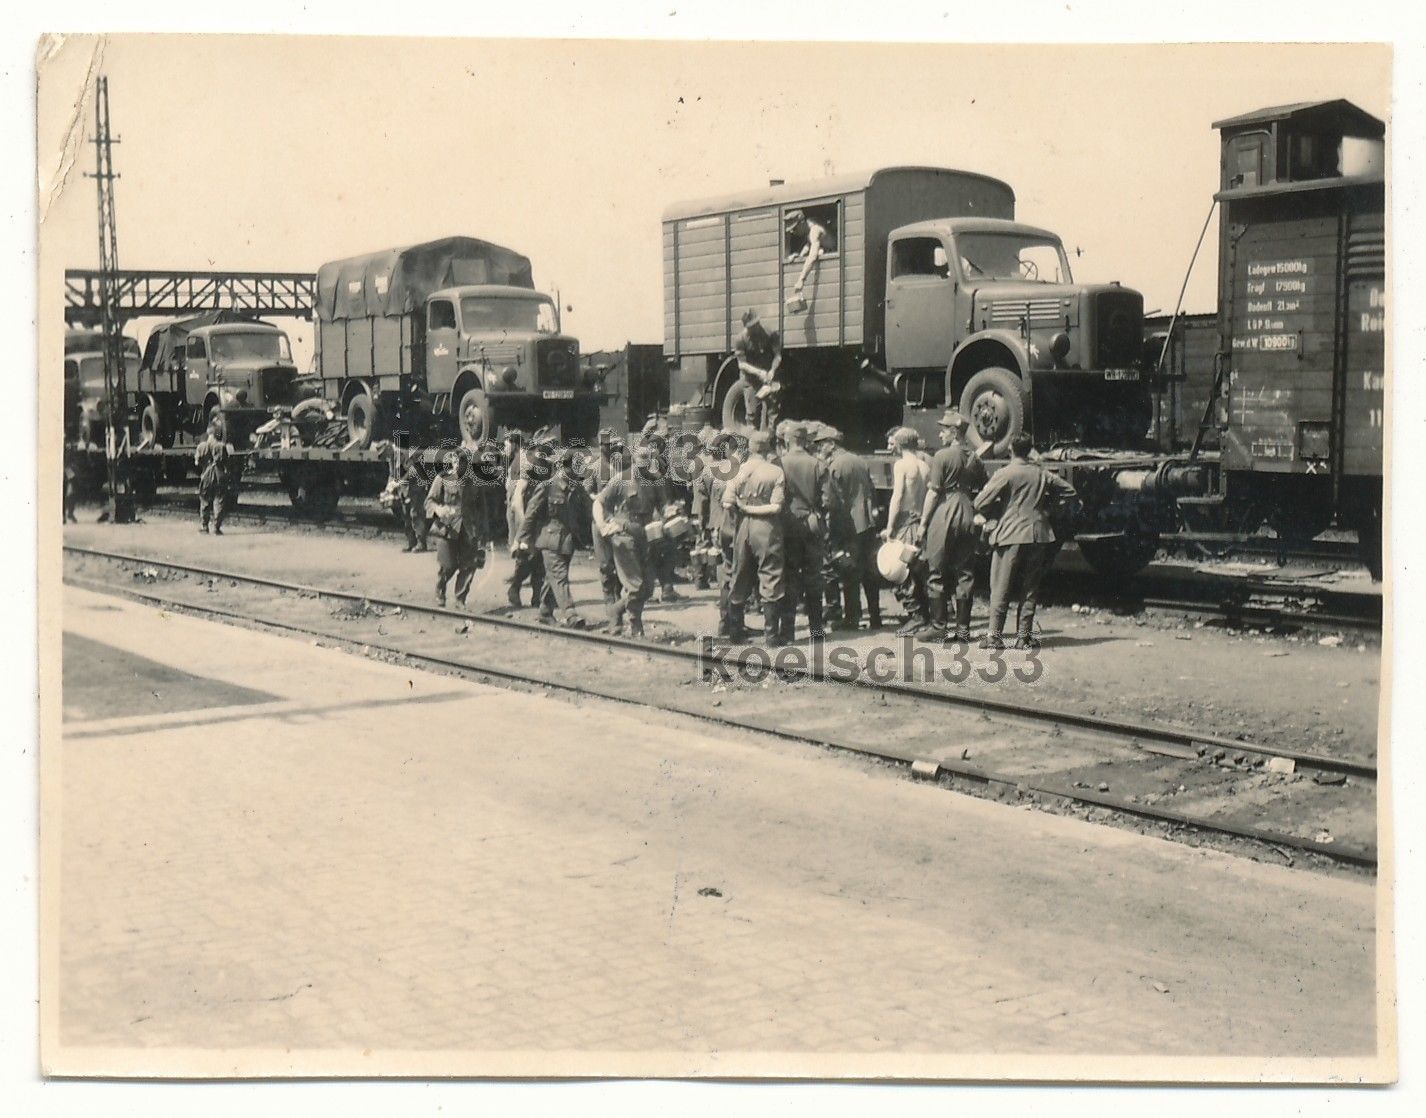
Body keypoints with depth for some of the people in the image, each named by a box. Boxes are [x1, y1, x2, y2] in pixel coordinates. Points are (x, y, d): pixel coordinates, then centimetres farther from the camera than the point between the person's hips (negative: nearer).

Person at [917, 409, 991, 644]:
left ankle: (940, 626, 0)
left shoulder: (942, 456, -8)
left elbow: (933, 493, -10)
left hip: (944, 515, -5)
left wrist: (923, 524, -5)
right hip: (968, 516, 5)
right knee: (965, 573, 9)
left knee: (937, 574, 2)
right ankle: (963, 627, 9)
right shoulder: (975, 458, 9)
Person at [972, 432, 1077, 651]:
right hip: (1038, 534, 4)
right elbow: (1069, 490, 17)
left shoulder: (1005, 473, -8)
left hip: (1010, 534, -4)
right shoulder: (1042, 473, 6)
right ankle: (1024, 636, 11)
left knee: (1001, 588, 2)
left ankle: (995, 635, 1)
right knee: (1029, 588, 11)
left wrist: (987, 515, 9)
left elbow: (980, 502, -11)